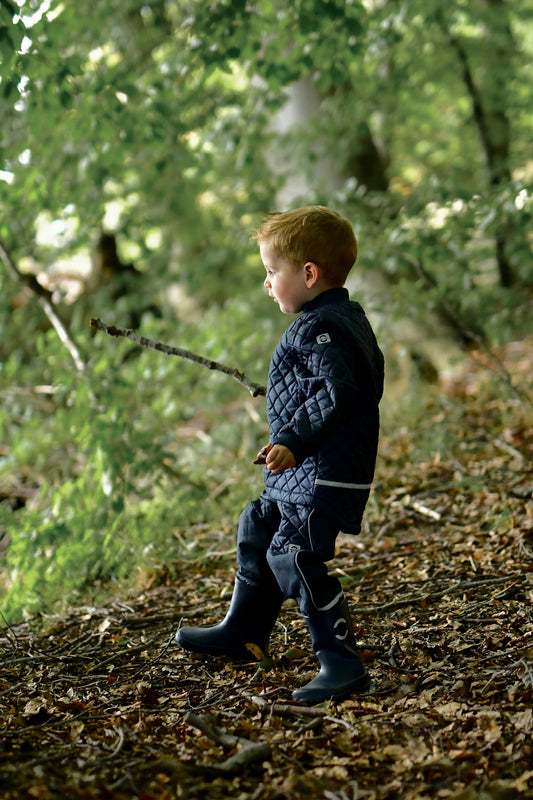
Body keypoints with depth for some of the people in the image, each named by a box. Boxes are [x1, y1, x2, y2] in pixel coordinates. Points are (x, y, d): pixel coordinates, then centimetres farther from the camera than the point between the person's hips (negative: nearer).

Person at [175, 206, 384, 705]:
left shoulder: (319, 329, -19)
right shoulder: (348, 318, 12)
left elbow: (336, 392, -28)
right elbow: (366, 386, 20)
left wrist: (295, 439, -29)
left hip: (325, 475, -12)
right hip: (303, 475, 12)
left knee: (293, 556, -14)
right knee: (257, 531, 22)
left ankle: (341, 662, -9)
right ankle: (243, 631, 37)